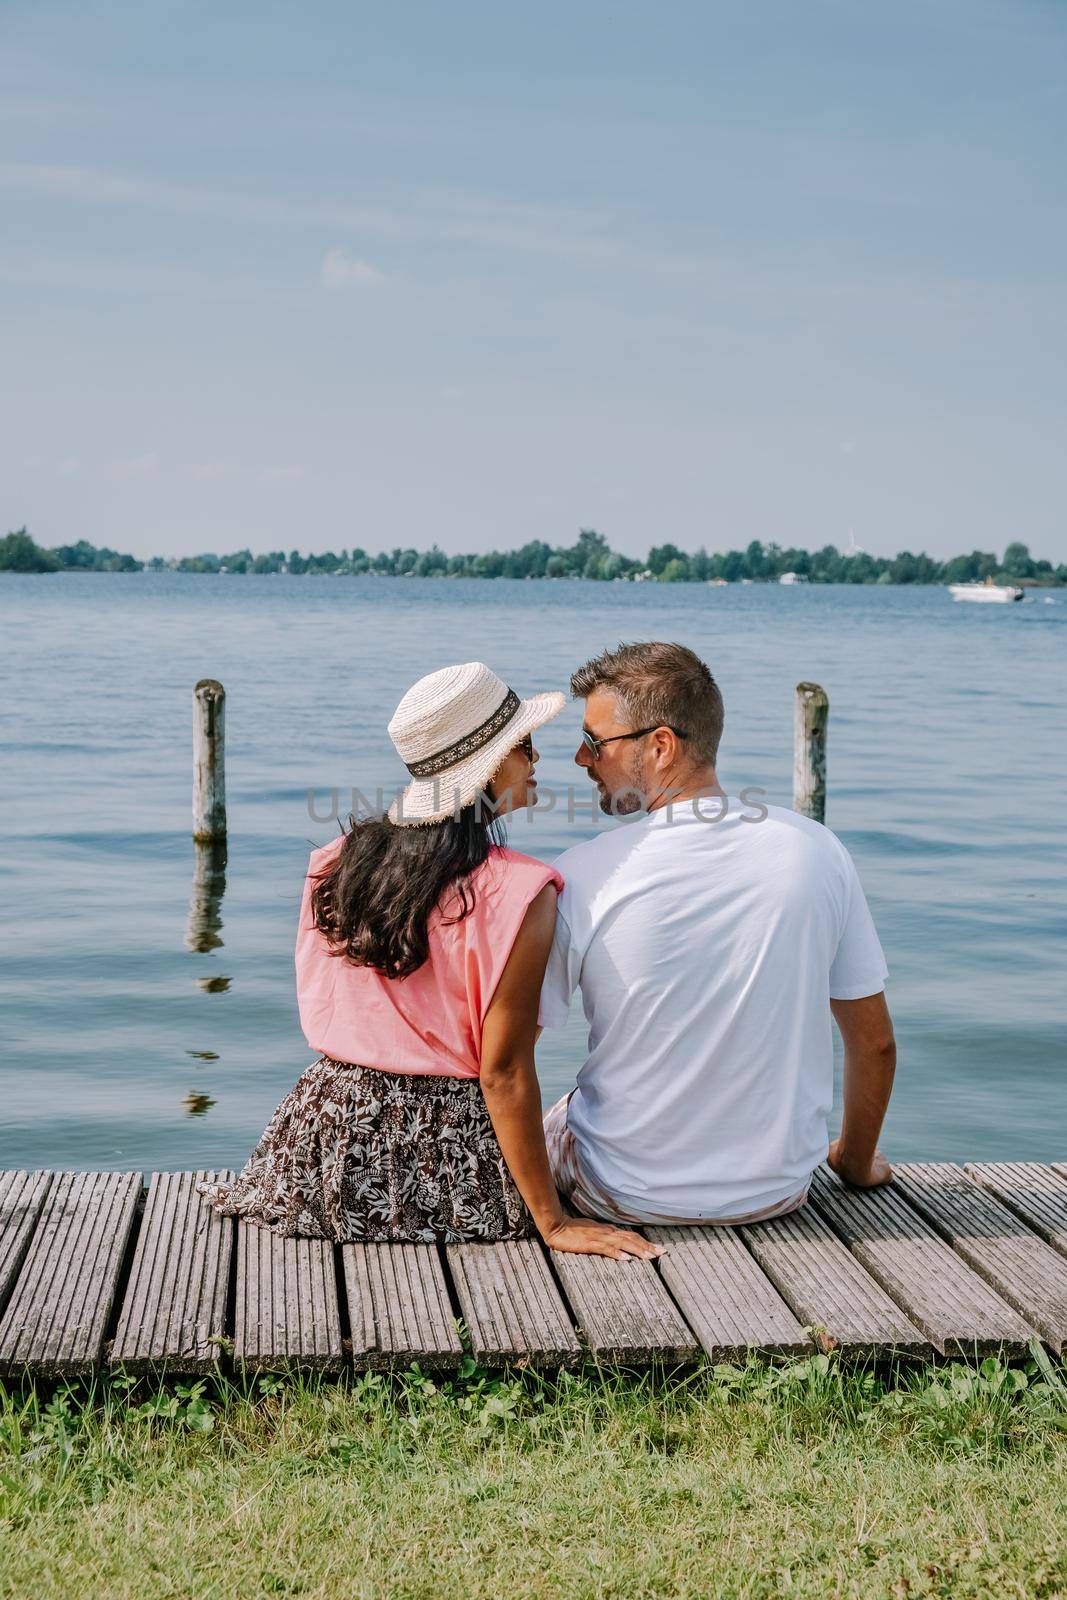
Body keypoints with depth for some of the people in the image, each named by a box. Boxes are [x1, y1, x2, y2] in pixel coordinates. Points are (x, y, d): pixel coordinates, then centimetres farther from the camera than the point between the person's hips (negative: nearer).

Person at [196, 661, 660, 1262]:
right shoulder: (517, 893, -18)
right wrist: (553, 1222, -13)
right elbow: (503, 1072, -19)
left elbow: (319, 1009, 9)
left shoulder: (339, 860, 1)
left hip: (330, 1131, 6)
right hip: (449, 1156, -6)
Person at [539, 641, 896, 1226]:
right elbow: (875, 1043, -1)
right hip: (779, 1189, 3)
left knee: (543, 1122, 29)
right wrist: (857, 1161, 17)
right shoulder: (817, 850, -9)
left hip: (626, 1195, -3)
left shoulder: (583, 875, -19)